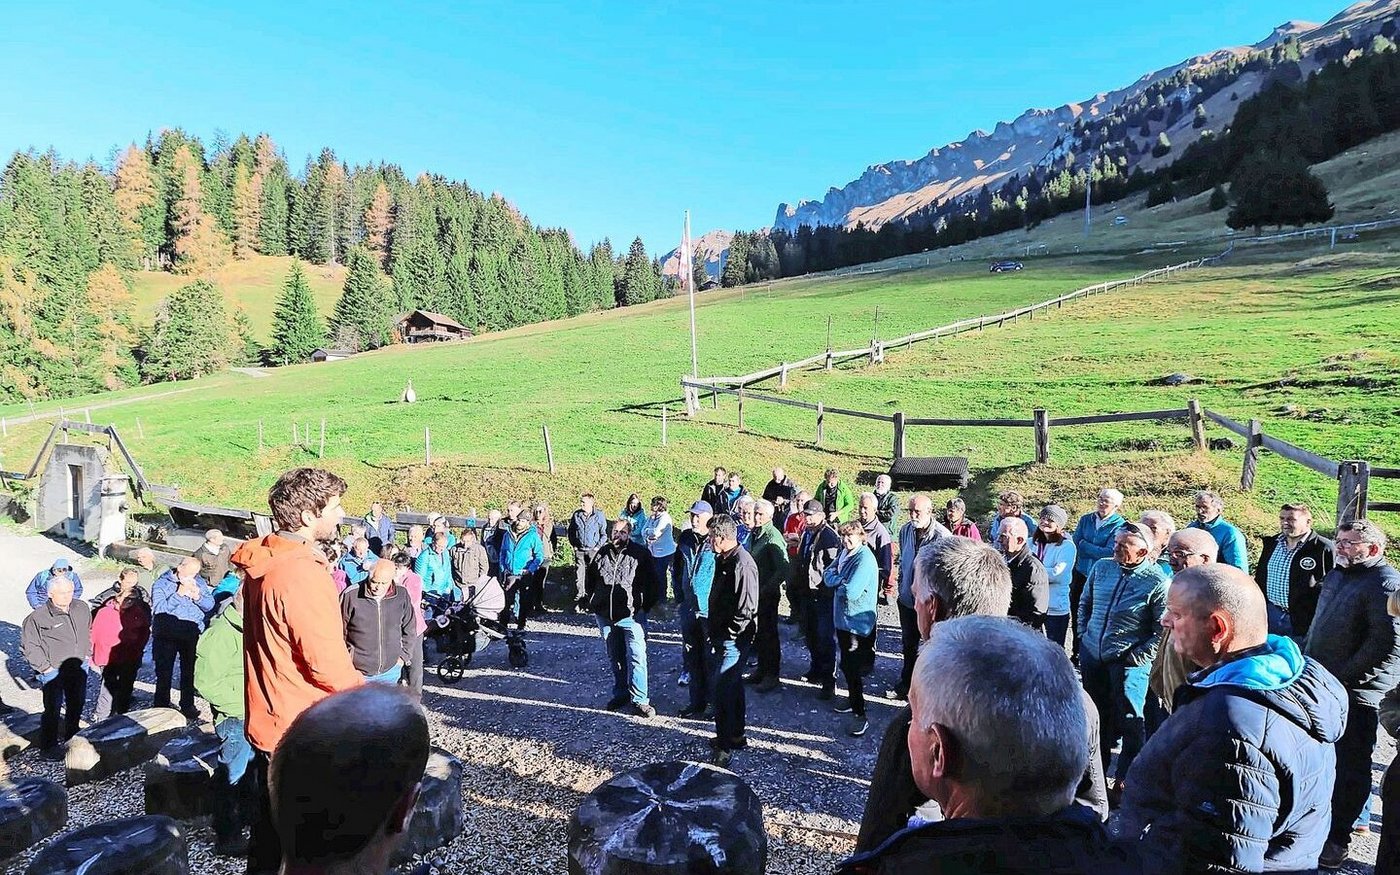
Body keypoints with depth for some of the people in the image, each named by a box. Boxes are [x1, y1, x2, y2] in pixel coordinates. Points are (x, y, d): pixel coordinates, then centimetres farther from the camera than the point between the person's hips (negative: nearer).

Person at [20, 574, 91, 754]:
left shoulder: (82, 608, 0)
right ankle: (49, 746, 16)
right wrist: (44, 667, -11)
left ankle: (72, 738, 35)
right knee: (53, 709, 0)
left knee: (76, 706, 17)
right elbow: (28, 645, -8)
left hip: (79, 667, 5)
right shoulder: (37, 617, -15)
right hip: (54, 671, -5)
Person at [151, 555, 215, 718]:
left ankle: (188, 705, 23)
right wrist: (179, 594, -24)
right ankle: (161, 706, 23)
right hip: (166, 635, -2)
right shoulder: (162, 583, -4)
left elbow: (210, 605, 0)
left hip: (193, 633, 2)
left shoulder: (199, 582, 5)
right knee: (164, 671, 8)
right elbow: (159, 609, -17)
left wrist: (198, 596, -17)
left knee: (190, 671, 10)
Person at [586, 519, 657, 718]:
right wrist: (593, 602, 13)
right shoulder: (602, 554, 7)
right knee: (614, 658, 16)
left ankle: (639, 700, -4)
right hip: (605, 616, 4)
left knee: (637, 657, -9)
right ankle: (620, 694, 31)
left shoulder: (641, 554, -4)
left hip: (632, 614, -4)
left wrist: (645, 606, -5)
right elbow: (590, 580, 20)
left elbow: (650, 583, -1)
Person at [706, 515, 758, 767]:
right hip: (720, 637, 10)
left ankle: (726, 744, 7)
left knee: (723, 690, -5)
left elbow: (747, 609, -25)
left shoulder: (742, 565, -23)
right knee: (732, 687, 20)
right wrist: (715, 632, 15)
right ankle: (735, 736, 34)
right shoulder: (723, 559, 8)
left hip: (733, 641, -10)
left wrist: (727, 634, -17)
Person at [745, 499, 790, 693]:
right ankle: (761, 669, 31)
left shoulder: (773, 537, -17)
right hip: (753, 592, 8)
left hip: (767, 595, -8)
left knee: (768, 634, 3)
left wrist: (766, 589, -18)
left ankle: (772, 675, 15)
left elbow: (783, 568, -21)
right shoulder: (753, 533, 8)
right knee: (757, 633, 17)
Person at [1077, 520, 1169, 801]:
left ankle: (1124, 782, 19)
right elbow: (1085, 603, 14)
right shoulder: (1101, 567, 1)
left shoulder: (1157, 583, -15)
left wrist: (1138, 657, -14)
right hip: (1092, 656, 6)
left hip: (1128, 663, -5)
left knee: (1129, 723, 4)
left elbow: (1164, 630, -13)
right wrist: (1083, 633, 8)